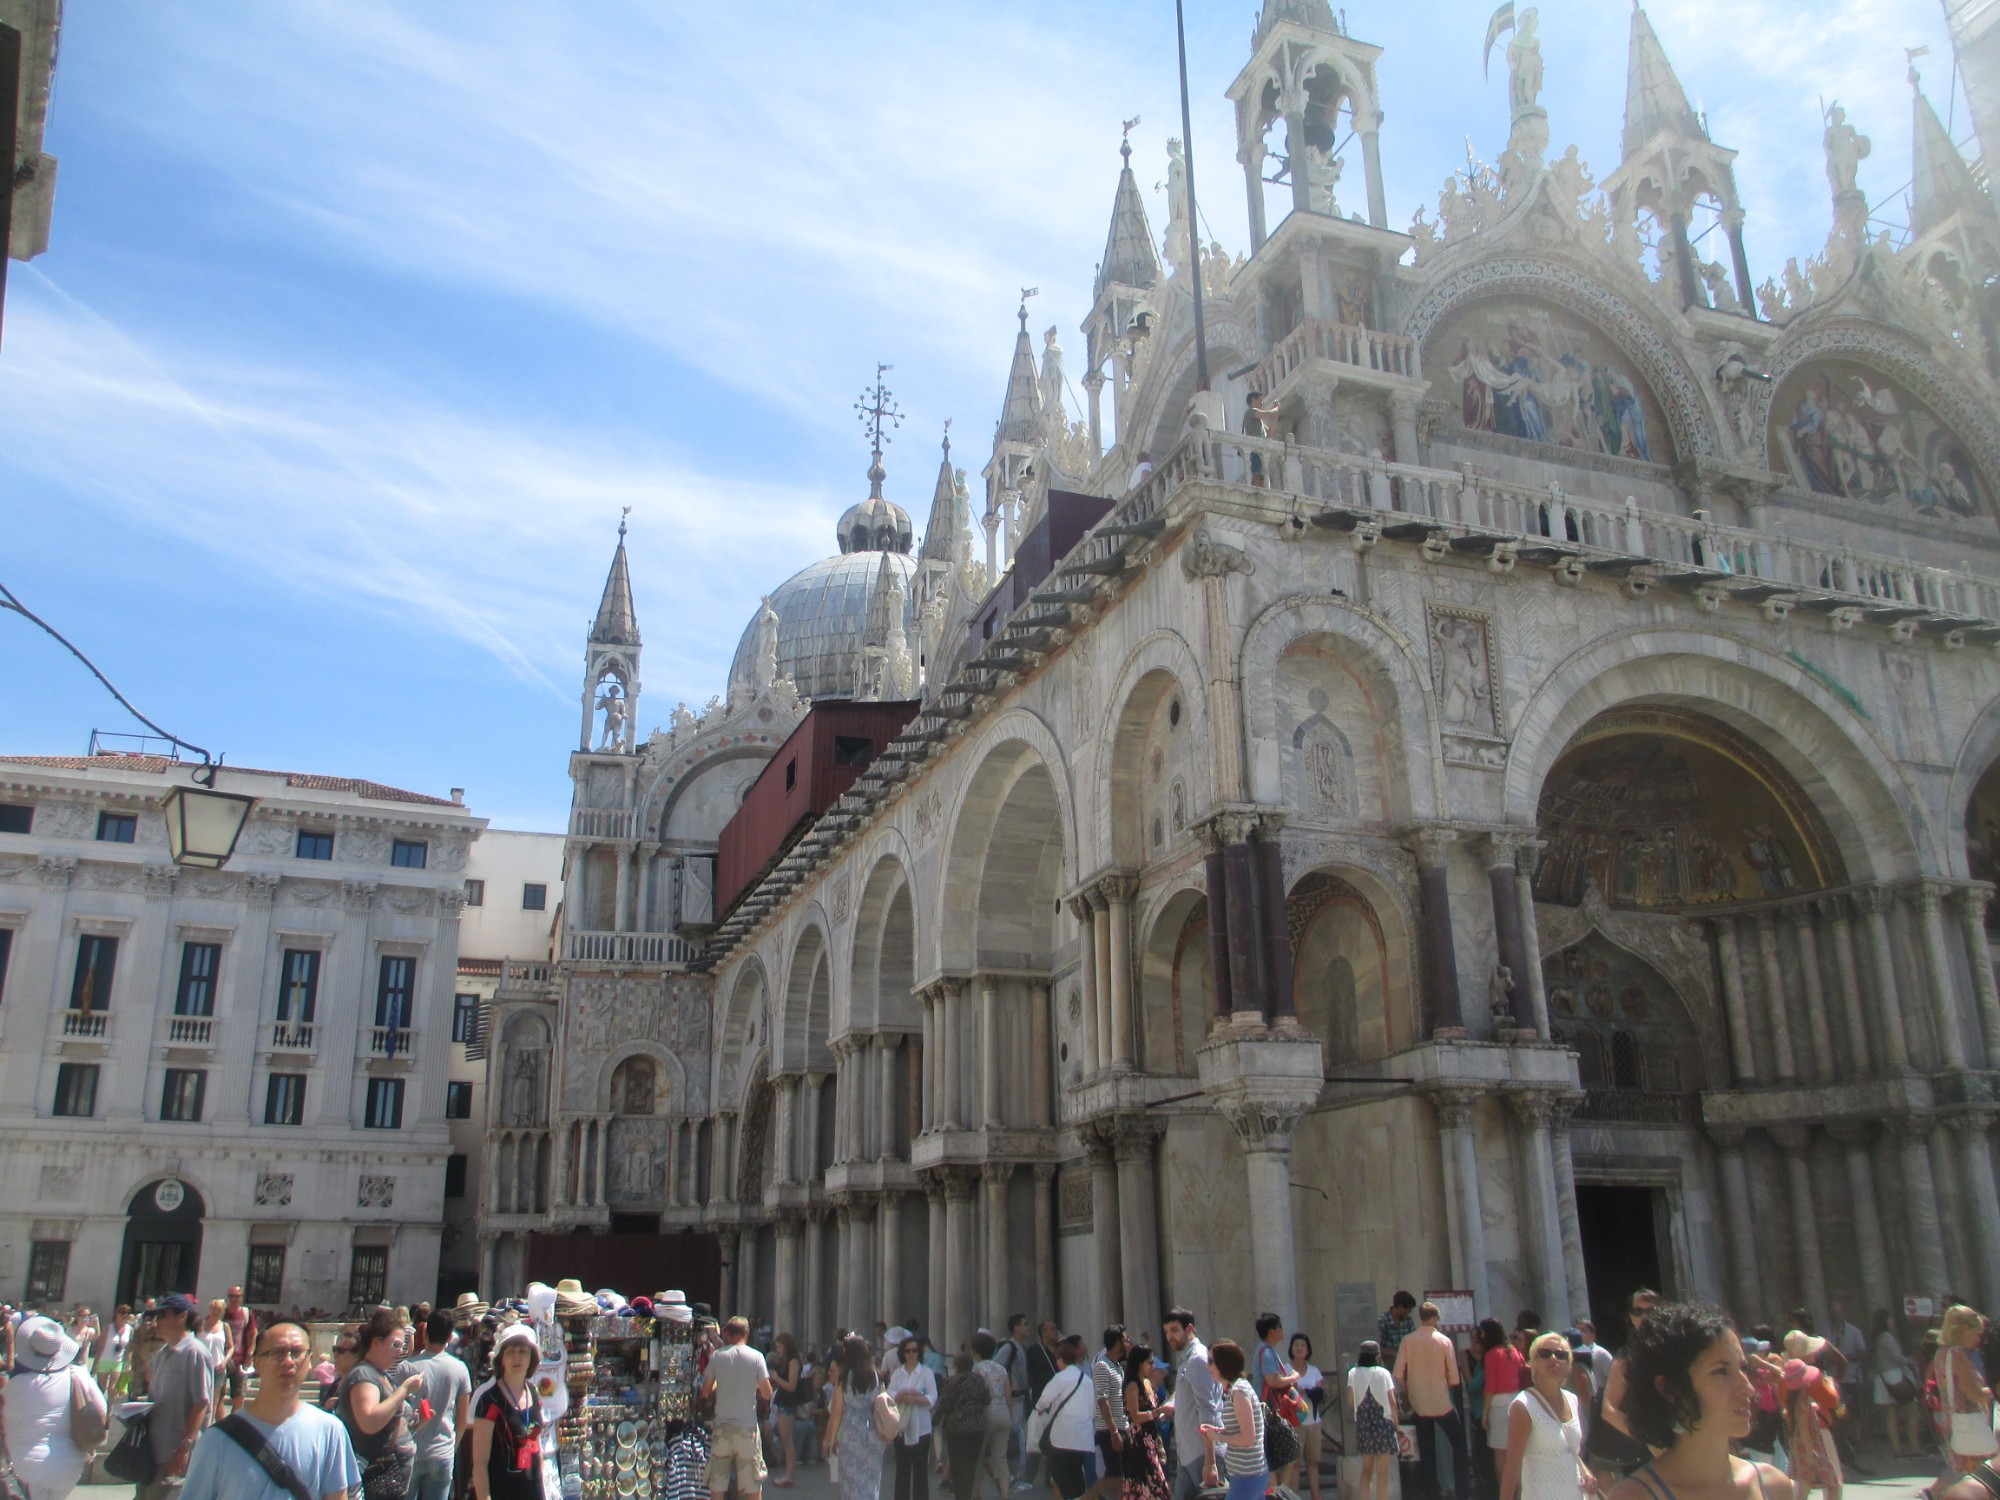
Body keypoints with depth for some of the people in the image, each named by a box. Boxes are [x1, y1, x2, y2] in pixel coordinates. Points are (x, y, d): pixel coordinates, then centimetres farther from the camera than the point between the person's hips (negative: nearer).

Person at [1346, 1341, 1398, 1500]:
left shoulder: (1353, 1373, 2)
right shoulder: (1383, 1373, -3)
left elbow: (1350, 1400, -1)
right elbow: (1392, 1401, -4)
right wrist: (1396, 1424, 4)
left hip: (1362, 1423, 2)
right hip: (1383, 1422, -2)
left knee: (1366, 1469, 14)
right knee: (1382, 1471, 1)